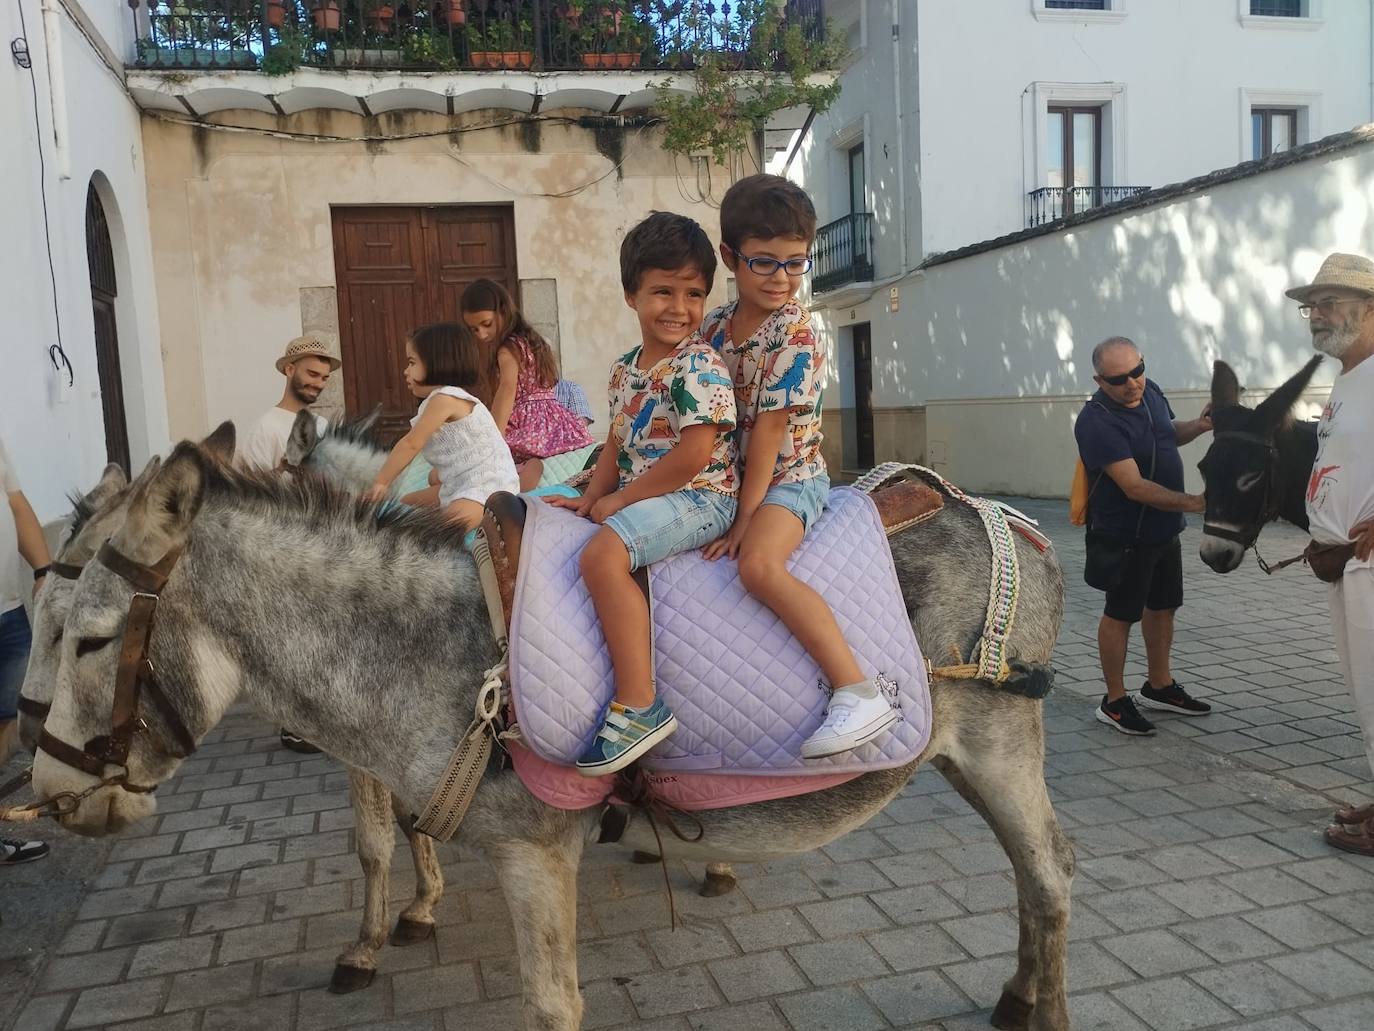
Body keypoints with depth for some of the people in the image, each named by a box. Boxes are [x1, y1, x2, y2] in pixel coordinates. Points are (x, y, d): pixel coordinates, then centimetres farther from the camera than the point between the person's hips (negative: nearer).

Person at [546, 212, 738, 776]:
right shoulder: (625, 368, 11)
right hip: (634, 498, 10)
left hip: (698, 498, -9)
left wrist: (619, 499, -15)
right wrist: (592, 497, 1)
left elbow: (694, 455, -22)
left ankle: (639, 706, -27)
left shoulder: (698, 366, -14)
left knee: (602, 554, -33)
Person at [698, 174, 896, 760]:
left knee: (759, 564, -35)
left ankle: (860, 693, -32)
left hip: (788, 477, -8)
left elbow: (769, 430, -19)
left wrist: (747, 515, -19)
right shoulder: (714, 326, 5)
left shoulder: (794, 333, -15)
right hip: (730, 476, 8)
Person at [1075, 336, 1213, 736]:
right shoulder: (1097, 423, -26)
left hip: (1165, 529, 8)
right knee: (1120, 613, 4)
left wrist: (1198, 426, -1)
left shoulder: (1150, 391, 0)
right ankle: (1114, 702, 16)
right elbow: (1135, 486, -30)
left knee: (1162, 606, 19)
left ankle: (1159, 687, 36)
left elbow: (1169, 432, 20)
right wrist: (1193, 502, -34)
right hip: (1125, 535, -8)